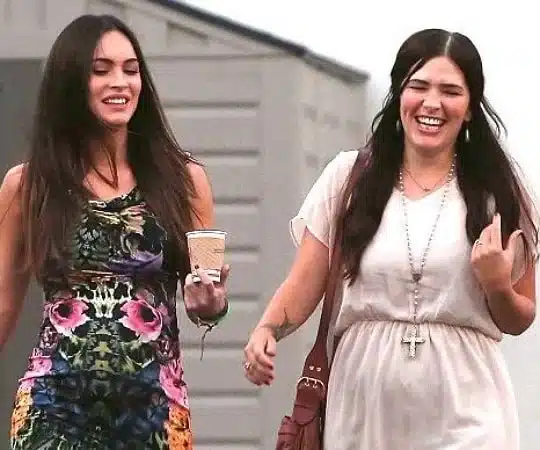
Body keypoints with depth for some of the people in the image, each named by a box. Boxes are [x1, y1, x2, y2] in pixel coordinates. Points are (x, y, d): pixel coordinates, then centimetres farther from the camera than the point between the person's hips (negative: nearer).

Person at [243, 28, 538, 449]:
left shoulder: (499, 190, 4)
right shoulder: (349, 177, 6)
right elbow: (303, 286, 4)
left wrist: (497, 285, -10)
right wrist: (266, 329, -15)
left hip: (463, 412, -1)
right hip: (364, 404, 1)